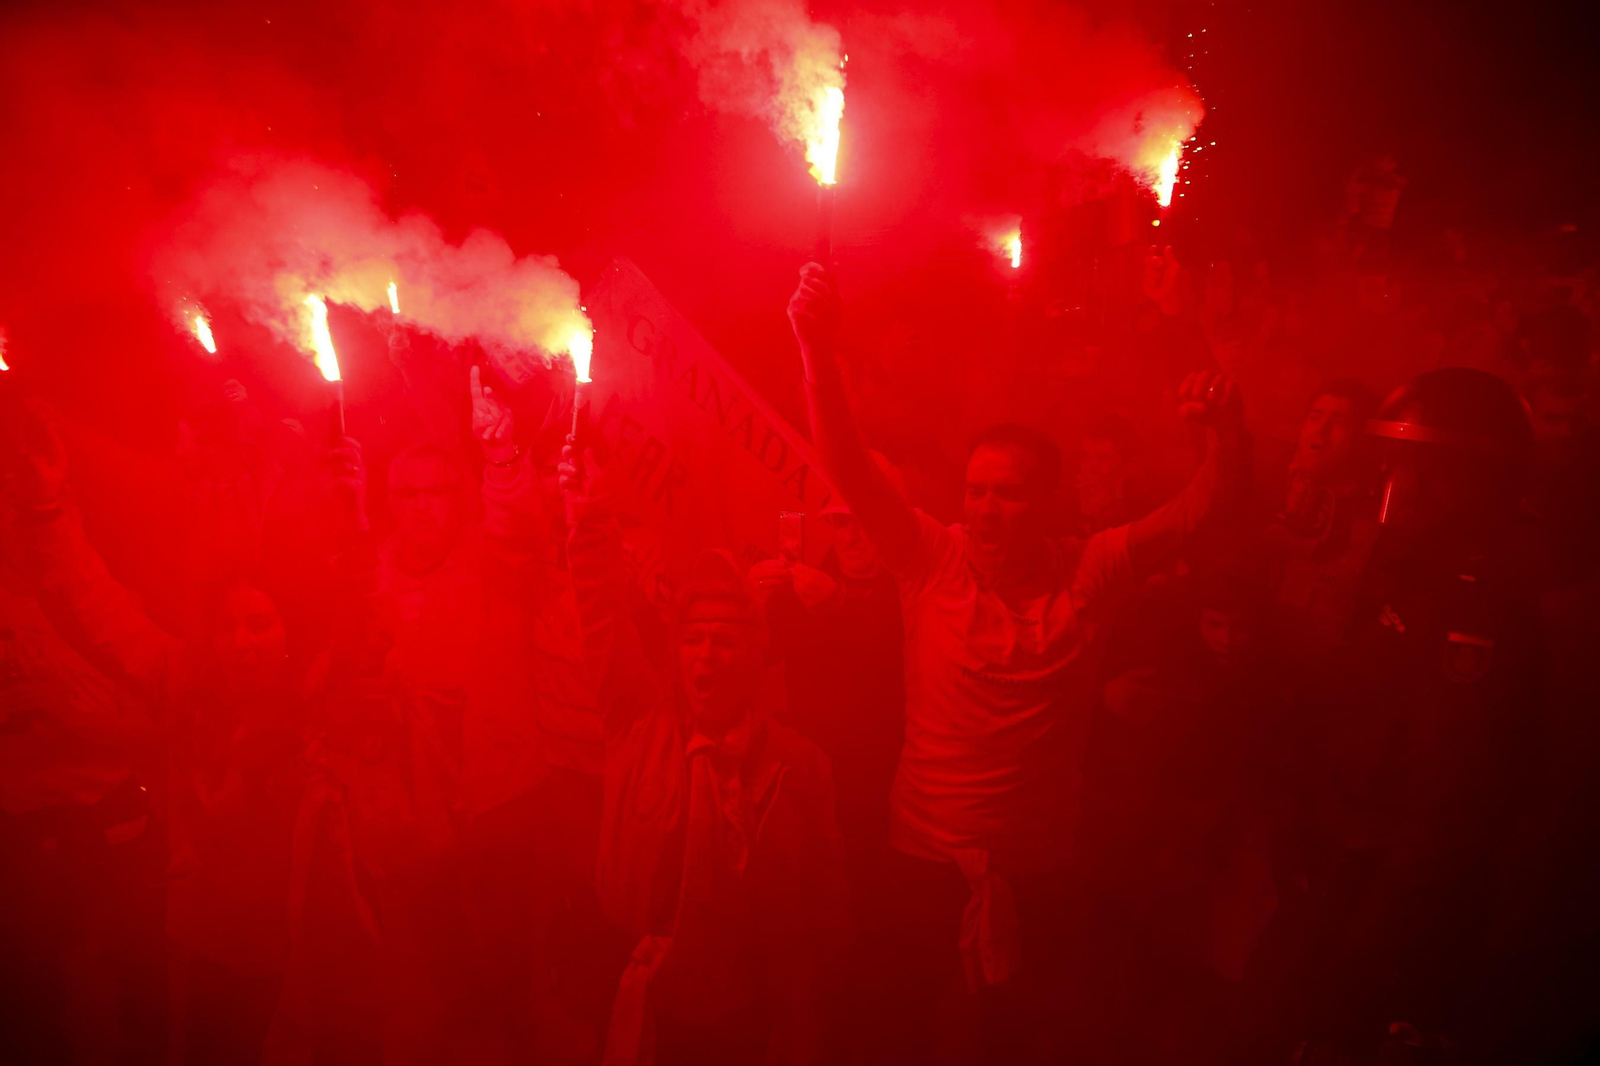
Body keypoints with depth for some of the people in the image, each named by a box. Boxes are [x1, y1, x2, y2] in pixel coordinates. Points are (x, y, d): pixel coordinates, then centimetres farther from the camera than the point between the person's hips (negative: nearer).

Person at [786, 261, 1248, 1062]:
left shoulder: (1084, 572, -7)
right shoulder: (932, 559, -10)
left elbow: (1202, 508, -11)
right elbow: (847, 468, -20)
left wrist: (1224, 432, -32)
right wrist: (818, 352, -32)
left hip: (1039, 860, 1)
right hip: (927, 852, -1)